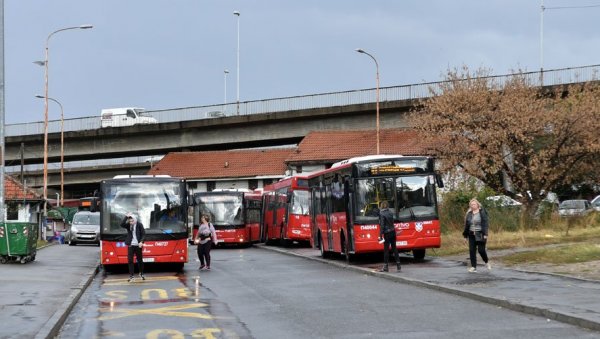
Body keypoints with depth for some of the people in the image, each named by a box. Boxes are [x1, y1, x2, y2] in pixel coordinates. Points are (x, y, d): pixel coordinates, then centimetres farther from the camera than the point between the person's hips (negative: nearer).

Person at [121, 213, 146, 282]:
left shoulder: (139, 225, -5)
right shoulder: (128, 225, 1)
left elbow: (143, 234, -5)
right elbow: (122, 225, -18)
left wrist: (141, 242, -19)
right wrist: (126, 217, -24)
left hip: (138, 245, -1)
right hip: (130, 245, 1)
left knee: (140, 260, 10)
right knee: (130, 260, -3)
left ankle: (141, 274, 30)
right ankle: (131, 276, 0)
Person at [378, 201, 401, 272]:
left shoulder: (382, 214, -12)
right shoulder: (390, 212, 7)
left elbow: (382, 225, -15)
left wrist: (380, 235, -14)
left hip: (387, 233, -6)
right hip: (393, 231, 6)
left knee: (386, 249, -1)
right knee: (394, 248, 11)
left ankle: (385, 267, 2)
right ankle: (398, 264, 10)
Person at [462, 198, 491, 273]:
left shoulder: (482, 212, -5)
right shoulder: (469, 213, 9)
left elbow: (486, 223, -9)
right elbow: (466, 225, 14)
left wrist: (485, 234, -17)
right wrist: (465, 234, 13)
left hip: (480, 235, -5)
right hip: (471, 235, 5)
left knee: (481, 250, -5)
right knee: (472, 250, 0)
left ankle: (487, 262, 23)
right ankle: (473, 267, 4)